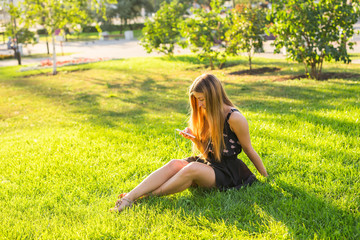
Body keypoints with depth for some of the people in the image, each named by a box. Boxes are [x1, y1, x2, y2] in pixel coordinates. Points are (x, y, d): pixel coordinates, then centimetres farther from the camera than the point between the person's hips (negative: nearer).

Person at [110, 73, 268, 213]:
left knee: (192, 168, -35)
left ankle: (148, 196, -29)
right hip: (208, 164, 6)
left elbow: (249, 150, -4)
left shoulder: (234, 118, -15)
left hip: (228, 173, -6)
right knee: (174, 164, -22)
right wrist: (194, 138, -6)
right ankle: (129, 198, -34)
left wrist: (266, 177, 4)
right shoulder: (207, 115, 8)